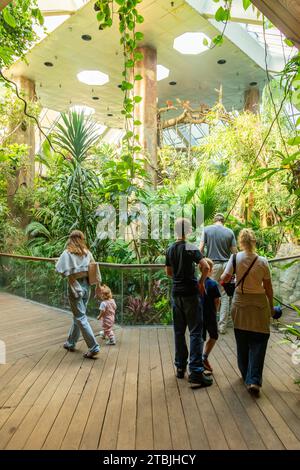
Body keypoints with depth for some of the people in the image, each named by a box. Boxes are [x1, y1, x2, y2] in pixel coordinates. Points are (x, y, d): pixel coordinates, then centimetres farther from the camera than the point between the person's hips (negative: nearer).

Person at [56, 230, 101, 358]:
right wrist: (98, 284, 12)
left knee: (80, 317, 0)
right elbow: (96, 268, 4)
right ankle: (71, 343, 33)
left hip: (75, 287, -5)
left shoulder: (67, 253, -8)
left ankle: (93, 347, -2)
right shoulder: (87, 253, 3)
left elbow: (61, 270, -17)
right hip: (86, 287, 5)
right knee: (78, 315, 18)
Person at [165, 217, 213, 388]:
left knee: (179, 331, 14)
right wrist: (201, 282, -9)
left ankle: (180, 367, 24)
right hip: (190, 293, -6)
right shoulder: (191, 248, -11)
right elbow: (205, 267, -22)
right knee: (196, 332, -2)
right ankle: (196, 373, -2)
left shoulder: (170, 249, 7)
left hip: (176, 293, 6)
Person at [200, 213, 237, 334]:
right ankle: (222, 326, 13)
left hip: (212, 264, -2)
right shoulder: (230, 232, 3)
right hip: (226, 265, 2)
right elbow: (234, 251, 2)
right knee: (224, 296, 8)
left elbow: (201, 248, -6)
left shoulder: (207, 229, -2)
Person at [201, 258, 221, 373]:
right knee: (213, 337, 18)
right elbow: (217, 301, -9)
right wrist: (215, 312, 7)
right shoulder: (213, 284, -13)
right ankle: (204, 357, 5)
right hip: (210, 316, -3)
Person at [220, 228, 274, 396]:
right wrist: (271, 306, 9)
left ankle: (246, 375, 30)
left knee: (242, 341, 15)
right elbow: (268, 287, -4)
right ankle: (254, 381, 0)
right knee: (258, 342, 6)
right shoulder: (263, 262, -10)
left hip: (240, 303, 2)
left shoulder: (235, 258, -9)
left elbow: (224, 279, -9)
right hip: (259, 304, -1)